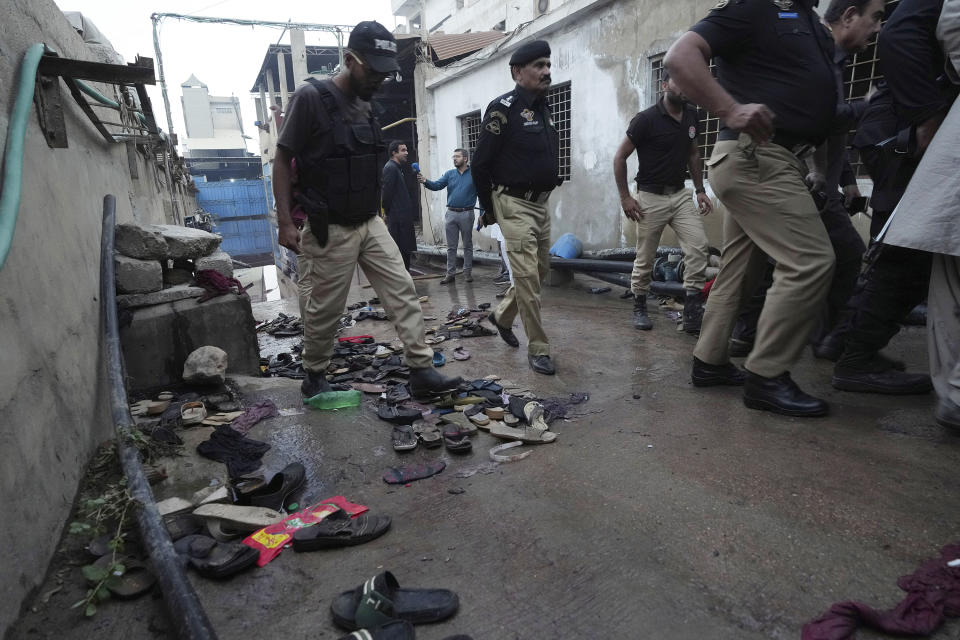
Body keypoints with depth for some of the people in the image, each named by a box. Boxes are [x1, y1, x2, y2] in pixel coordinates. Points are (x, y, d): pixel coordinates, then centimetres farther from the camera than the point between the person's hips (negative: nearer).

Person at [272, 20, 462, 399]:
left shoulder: (365, 106, 11)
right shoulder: (311, 98, -10)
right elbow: (282, 161, -9)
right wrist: (285, 222, -14)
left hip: (371, 224, 7)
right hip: (331, 231, -6)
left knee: (403, 291, -1)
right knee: (324, 310, 4)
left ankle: (421, 371, 2)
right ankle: (314, 377, 24)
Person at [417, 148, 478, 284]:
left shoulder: (474, 174, -1)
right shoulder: (449, 174, 8)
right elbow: (437, 185, -5)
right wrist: (425, 181, -25)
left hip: (467, 214, -3)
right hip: (451, 214, 3)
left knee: (467, 245, 6)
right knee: (451, 246, 7)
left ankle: (467, 272, 15)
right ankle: (450, 273, 13)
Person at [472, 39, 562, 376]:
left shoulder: (543, 107, 14)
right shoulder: (503, 108, -11)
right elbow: (480, 162, -10)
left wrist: (550, 185, 19)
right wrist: (488, 209, -3)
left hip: (541, 202, 9)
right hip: (515, 204, -9)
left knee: (540, 269, 16)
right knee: (527, 276, -9)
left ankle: (502, 316, 37)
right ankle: (538, 350, 1)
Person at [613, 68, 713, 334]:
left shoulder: (691, 115, 7)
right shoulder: (646, 119, -11)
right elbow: (620, 157, -7)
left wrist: (700, 190, 14)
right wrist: (625, 197, -10)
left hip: (681, 194, 5)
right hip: (651, 196, -5)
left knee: (699, 246, -11)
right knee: (645, 258, 2)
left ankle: (693, 312, -7)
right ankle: (639, 308, 22)